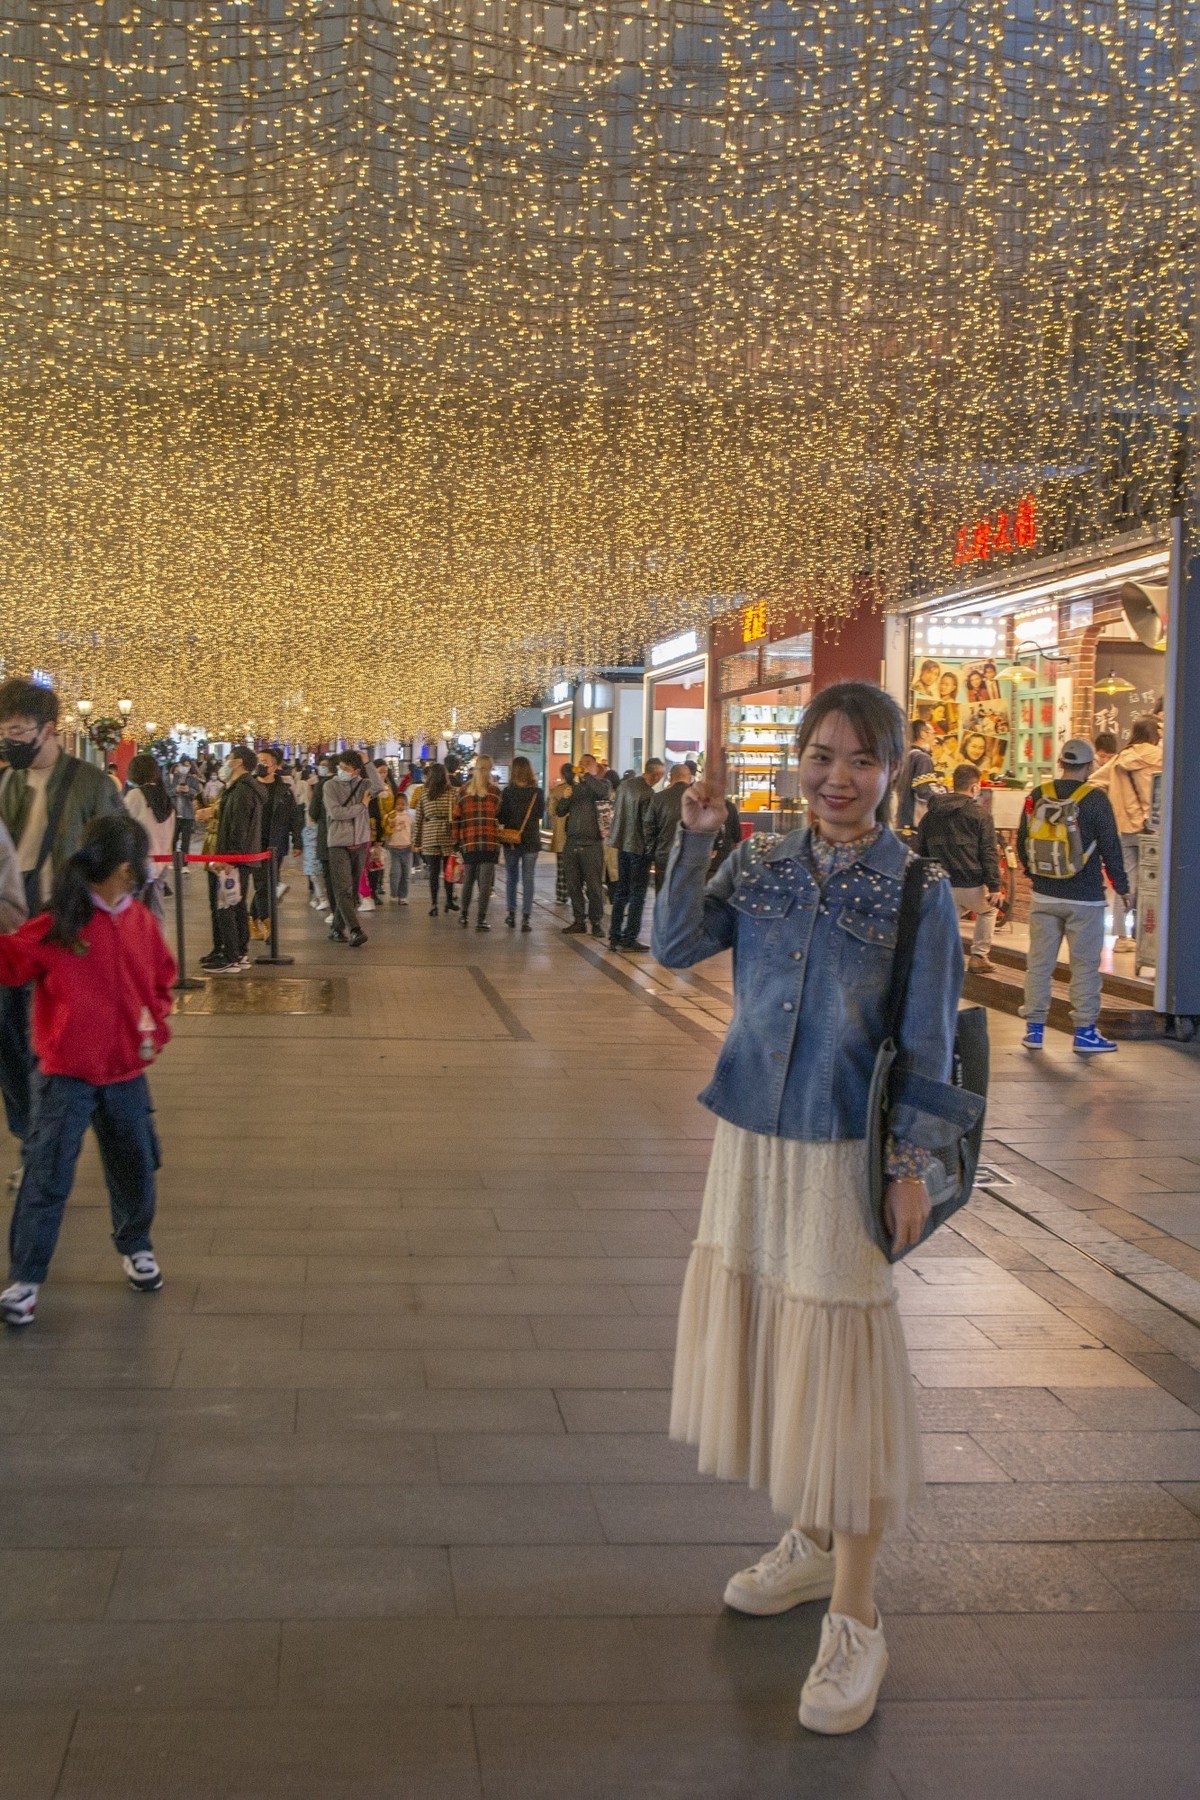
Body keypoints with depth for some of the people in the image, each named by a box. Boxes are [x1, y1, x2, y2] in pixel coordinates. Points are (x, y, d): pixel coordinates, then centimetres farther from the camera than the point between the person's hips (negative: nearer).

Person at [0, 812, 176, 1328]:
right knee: (46, 1179, -3)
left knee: (136, 1168, 17)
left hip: (125, 1074, 5)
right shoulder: (57, 928, -16)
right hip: (66, 1077, -5)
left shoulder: (141, 923, 0)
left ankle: (135, 1246, 41)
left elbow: (161, 980, 13)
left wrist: (153, 1021, -1)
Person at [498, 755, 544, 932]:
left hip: (511, 840, 0)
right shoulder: (538, 792, -7)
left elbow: (501, 818, -7)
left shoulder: (508, 792, -10)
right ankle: (526, 917, -2)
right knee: (528, 879, 4)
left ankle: (510, 914, 18)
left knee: (511, 877, 14)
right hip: (532, 840, 0)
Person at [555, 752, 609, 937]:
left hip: (592, 844, -5)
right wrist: (564, 798, -4)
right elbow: (560, 812, 15)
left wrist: (588, 775, -13)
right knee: (573, 885, 6)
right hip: (572, 843, 5)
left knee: (594, 886, -4)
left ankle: (597, 923, 2)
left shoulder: (601, 785, 4)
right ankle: (579, 921, 13)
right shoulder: (574, 787, 18)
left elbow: (604, 793, -21)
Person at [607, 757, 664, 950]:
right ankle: (629, 938, 0)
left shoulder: (625, 785, 5)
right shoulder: (647, 792, -20)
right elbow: (647, 823, -19)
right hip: (639, 847, -8)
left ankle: (615, 935, 19)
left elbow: (615, 810, 15)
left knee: (621, 891, 15)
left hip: (622, 845, 8)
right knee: (638, 894, 0)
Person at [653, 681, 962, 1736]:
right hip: (752, 1142, 5)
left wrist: (911, 1167, -11)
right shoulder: (761, 867, 3)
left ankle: (855, 1621, 12)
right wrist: (696, 843, -15)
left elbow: (926, 1047, -9)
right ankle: (810, 1543, 38)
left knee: (839, 1362, -1)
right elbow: (676, 947, -6)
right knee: (767, 1339, 16)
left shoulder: (918, 889, -9)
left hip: (845, 1154, -5)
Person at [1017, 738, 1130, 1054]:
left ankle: (1034, 1029, 11)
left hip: (1044, 896, 3)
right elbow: (1110, 848, -6)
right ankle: (1085, 1032, 6)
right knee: (1085, 965, 4)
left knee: (1039, 962, 8)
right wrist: (1121, 887, 7)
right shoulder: (1096, 799, -9)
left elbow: (1022, 842, 10)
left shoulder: (1037, 797, 1)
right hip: (1084, 898, -3)